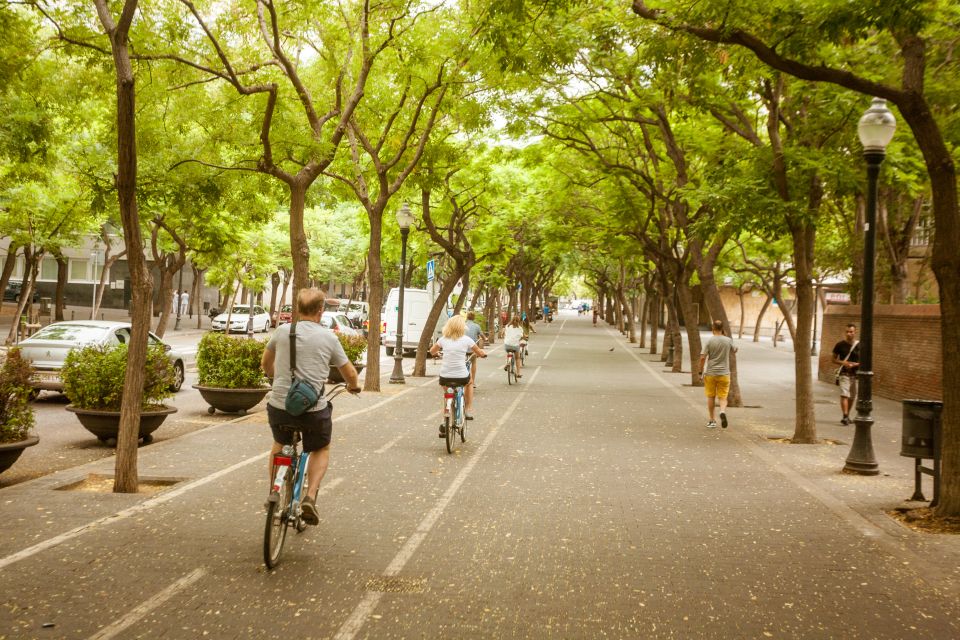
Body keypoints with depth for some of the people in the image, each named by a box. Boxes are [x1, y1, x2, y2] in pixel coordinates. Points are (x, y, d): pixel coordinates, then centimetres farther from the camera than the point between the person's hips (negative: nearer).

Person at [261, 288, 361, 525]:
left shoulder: (282, 331, 3)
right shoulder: (328, 337, -2)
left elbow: (265, 363, 20)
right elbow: (350, 374, 6)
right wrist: (354, 386, 29)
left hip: (279, 406, 2)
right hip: (313, 409, -2)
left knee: (280, 444, 32)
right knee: (321, 450, 24)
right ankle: (310, 496, 4)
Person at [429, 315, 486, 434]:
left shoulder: (443, 339, 2)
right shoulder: (466, 340, -3)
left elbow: (432, 351, 19)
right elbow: (481, 353, 8)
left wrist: (438, 352, 40)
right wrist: (484, 352, 31)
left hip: (445, 377, 2)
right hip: (461, 377, -2)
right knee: (469, 382, 34)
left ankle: (445, 425, 20)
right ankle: (468, 410, 27)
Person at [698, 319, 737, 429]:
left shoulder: (709, 341, -8)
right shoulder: (728, 341, -2)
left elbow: (703, 358, -11)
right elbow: (734, 350, 20)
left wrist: (701, 372, -1)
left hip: (710, 373, -1)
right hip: (724, 373, 1)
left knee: (711, 397, 11)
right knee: (723, 397, 6)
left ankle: (712, 421, 16)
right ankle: (723, 412, -24)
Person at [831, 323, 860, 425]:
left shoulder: (860, 346, 1)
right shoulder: (840, 345, 0)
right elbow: (834, 359, 6)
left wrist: (855, 364, -14)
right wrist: (843, 363, -13)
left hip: (856, 374, 2)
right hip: (844, 374, -2)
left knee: (852, 397, 11)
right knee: (844, 395, -16)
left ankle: (847, 416, 27)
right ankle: (845, 417, -20)